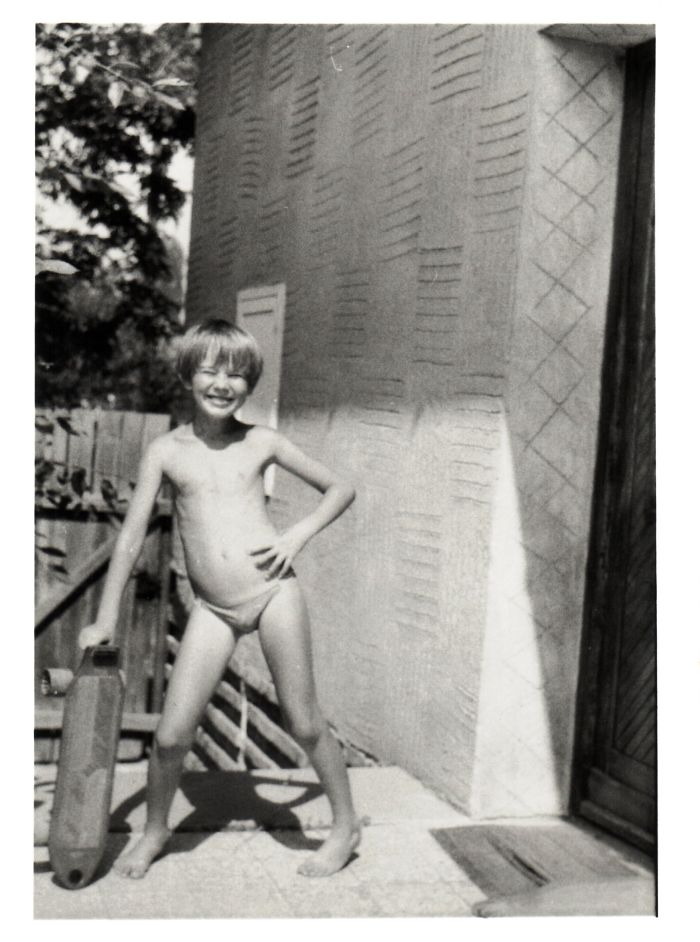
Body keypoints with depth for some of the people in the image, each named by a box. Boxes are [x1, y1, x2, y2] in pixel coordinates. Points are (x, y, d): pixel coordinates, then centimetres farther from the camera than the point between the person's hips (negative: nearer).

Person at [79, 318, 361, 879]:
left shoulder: (260, 443, 3)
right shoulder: (166, 451, 3)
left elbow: (341, 489, 12)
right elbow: (132, 536, 6)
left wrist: (298, 535, -4)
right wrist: (106, 618, 8)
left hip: (274, 591, -1)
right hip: (214, 609, 1)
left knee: (304, 722, 5)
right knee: (172, 733, -2)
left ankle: (346, 827, 25)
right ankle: (154, 832, 24)